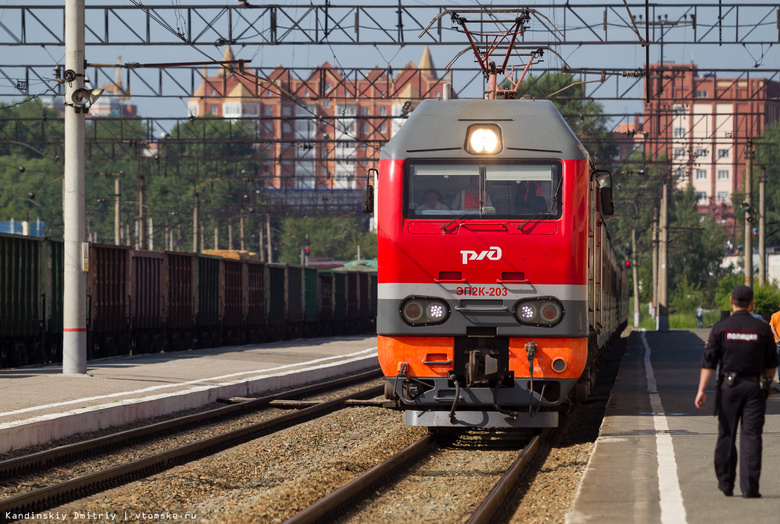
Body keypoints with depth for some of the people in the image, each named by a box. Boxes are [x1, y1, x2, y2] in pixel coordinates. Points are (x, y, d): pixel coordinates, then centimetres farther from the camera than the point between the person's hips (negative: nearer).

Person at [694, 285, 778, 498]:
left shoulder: (720, 328, -2)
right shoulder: (762, 329, -1)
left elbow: (708, 362, -6)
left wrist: (701, 390, -7)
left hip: (728, 386, 0)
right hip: (755, 388, 0)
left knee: (726, 435, 10)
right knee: (751, 436, -2)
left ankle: (726, 483, 17)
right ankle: (749, 487, -9)